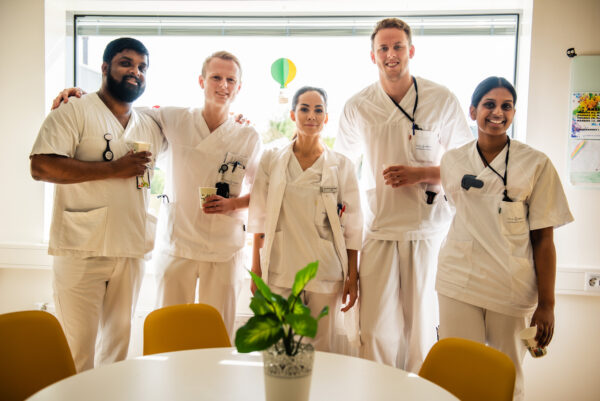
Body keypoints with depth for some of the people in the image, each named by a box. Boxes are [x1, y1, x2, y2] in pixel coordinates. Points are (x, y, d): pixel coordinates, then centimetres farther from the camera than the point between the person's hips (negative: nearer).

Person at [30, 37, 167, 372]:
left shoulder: (151, 127, 14)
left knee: (119, 339, 15)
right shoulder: (75, 112, -4)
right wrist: (114, 168, -18)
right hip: (81, 249, -5)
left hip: (131, 250, 6)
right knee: (79, 344, 0)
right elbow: (41, 167, -15)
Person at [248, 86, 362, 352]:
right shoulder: (272, 160, 3)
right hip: (280, 271, 0)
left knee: (322, 349, 7)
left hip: (326, 274, 0)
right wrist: (256, 270, 3)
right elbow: (259, 220, 4)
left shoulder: (342, 166, 2)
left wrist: (353, 278, 0)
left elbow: (352, 227, 3)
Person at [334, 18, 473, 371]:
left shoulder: (442, 100, 0)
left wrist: (420, 174, -11)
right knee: (377, 326, 2)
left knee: (422, 320, 9)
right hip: (379, 228, 1)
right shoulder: (358, 107, 5)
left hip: (429, 227, -1)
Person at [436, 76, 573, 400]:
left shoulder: (536, 164, -2)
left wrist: (546, 304, -4)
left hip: (512, 289, -1)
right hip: (459, 285, 2)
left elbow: (543, 239, -3)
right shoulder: (452, 160, 4)